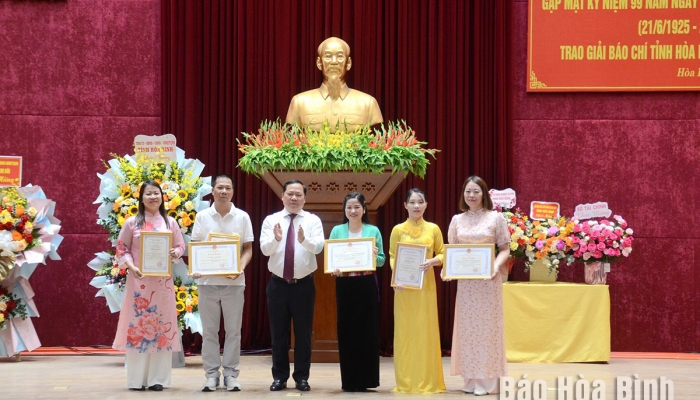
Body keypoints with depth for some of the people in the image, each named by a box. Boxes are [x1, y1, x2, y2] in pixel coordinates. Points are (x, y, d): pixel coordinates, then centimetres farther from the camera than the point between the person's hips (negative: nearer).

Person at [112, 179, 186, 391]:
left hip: (163, 281, 2)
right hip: (139, 280, -2)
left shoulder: (170, 223, 8)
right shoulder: (132, 223, 1)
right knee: (137, 324, -2)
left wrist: (175, 253, -12)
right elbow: (122, 249, 2)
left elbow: (180, 246, 11)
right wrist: (132, 267, -13)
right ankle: (136, 378, 3)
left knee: (161, 325, 1)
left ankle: (157, 377, 7)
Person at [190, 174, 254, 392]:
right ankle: (211, 374, 10)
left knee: (233, 330, 3)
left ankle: (231, 374, 9)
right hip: (207, 280, 0)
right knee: (209, 330, 4)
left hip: (234, 282, 0)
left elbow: (248, 249, 4)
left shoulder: (242, 217, 3)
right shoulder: (202, 217, 4)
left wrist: (240, 268, -13)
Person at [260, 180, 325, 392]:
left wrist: (304, 240, -38)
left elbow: (318, 246, -17)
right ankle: (279, 377, 17)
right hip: (278, 284, 1)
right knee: (278, 332, 7)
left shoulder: (313, 221, -1)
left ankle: (302, 377, 14)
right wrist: (276, 239, -33)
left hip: (304, 285, -1)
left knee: (303, 333, 5)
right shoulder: (271, 220, 1)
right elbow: (265, 249, -12)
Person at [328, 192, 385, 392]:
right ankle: (349, 380, 8)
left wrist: (375, 256, -18)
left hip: (367, 285, 0)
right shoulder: (337, 231, 5)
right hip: (344, 285, 0)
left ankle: (365, 379, 8)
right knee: (346, 331, 2)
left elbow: (382, 260, 4)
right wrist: (333, 269, -17)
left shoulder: (373, 231, 4)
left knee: (367, 330, 1)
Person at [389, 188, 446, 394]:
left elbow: (442, 254, 7)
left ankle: (427, 380, 9)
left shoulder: (433, 229, 3)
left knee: (426, 329, 2)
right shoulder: (398, 230, 2)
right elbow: (392, 257, 4)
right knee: (405, 330, 2)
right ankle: (406, 381, 8)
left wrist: (432, 261, -14)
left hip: (426, 284, 0)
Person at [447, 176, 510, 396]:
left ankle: (487, 380, 2)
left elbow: (505, 249, 0)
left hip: (488, 279, -3)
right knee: (467, 327, 4)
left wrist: (497, 265, -19)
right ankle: (470, 379, 10)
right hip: (465, 280, 3)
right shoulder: (457, 220, 9)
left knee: (487, 326, -2)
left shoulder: (495, 218, -1)